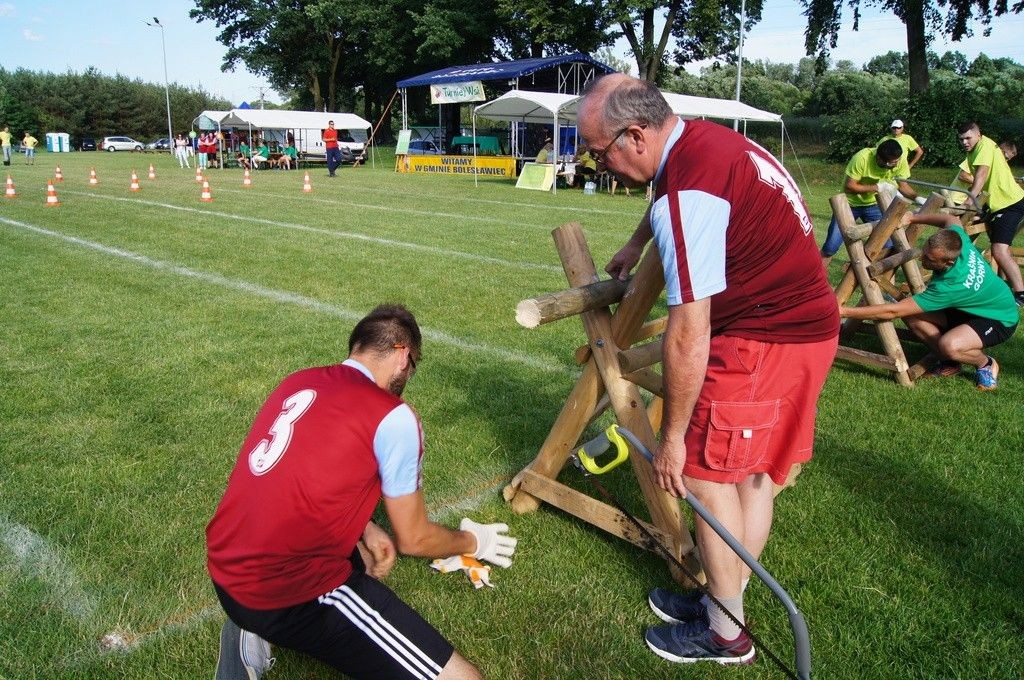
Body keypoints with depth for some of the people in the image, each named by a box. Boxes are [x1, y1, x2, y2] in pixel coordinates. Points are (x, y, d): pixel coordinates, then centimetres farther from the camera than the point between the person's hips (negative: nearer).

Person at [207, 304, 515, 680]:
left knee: (373, 553, 33)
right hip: (285, 592, -9)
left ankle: (256, 627, 14)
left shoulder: (299, 382, 9)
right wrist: (473, 542, 20)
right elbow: (414, 539, 1)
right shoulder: (393, 417, -11)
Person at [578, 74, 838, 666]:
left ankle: (725, 633, 17)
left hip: (765, 341, -10)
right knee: (753, 471, 16)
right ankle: (725, 599, 32)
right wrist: (635, 245, 46)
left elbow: (688, 338, -24)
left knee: (706, 474, 1)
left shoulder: (687, 197, -25)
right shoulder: (704, 137, 5)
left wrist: (672, 438, -14)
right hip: (810, 325, 10)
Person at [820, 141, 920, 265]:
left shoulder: (900, 161, -20)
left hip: (874, 205, 4)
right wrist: (877, 187, -33)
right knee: (830, 246, -6)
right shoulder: (862, 158, -33)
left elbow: (903, 185, -7)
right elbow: (849, 187, -29)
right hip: (850, 203, -4)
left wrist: (917, 198, -24)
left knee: (887, 245, -1)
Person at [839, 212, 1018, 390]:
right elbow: (951, 220, 8)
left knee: (949, 345, -38)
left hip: (1000, 320, -8)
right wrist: (911, 218, 3)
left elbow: (893, 311, -39)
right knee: (910, 315, -14)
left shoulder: (949, 286, -39)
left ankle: (986, 364, -3)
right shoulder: (958, 239, -21)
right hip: (970, 308, 8)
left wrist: (844, 311, -39)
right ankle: (950, 362, 4)